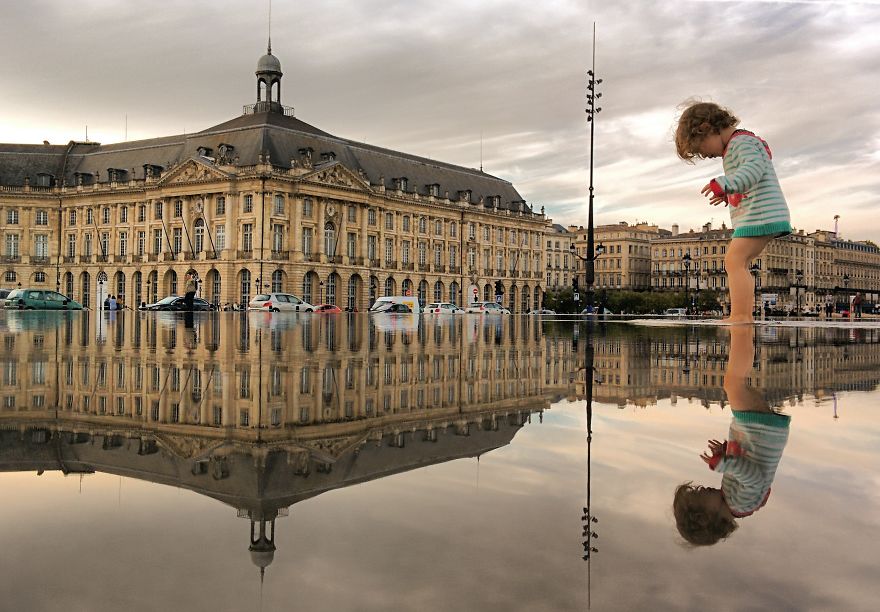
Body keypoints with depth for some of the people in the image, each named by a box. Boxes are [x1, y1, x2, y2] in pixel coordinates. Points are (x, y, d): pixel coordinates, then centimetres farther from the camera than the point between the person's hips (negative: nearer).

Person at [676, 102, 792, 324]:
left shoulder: (741, 141, -8)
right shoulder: (737, 145, 23)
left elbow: (755, 167, -27)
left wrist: (725, 184, -38)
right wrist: (729, 194, 41)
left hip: (759, 213, -11)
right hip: (764, 215, 11)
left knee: (734, 260, -18)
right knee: (738, 264, 12)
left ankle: (740, 315, -25)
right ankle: (745, 315, 10)